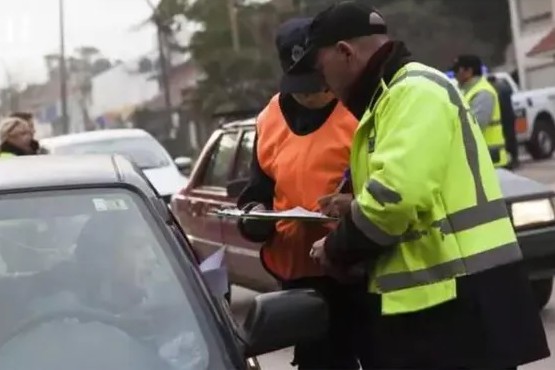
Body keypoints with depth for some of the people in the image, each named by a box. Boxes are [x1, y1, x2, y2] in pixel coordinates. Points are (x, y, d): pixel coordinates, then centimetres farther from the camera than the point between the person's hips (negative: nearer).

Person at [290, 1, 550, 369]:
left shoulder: (414, 90, -14)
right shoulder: (394, 95, 19)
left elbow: (396, 193, -26)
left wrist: (336, 249, -10)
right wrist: (357, 207, 12)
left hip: (458, 301, -10)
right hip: (426, 299, 10)